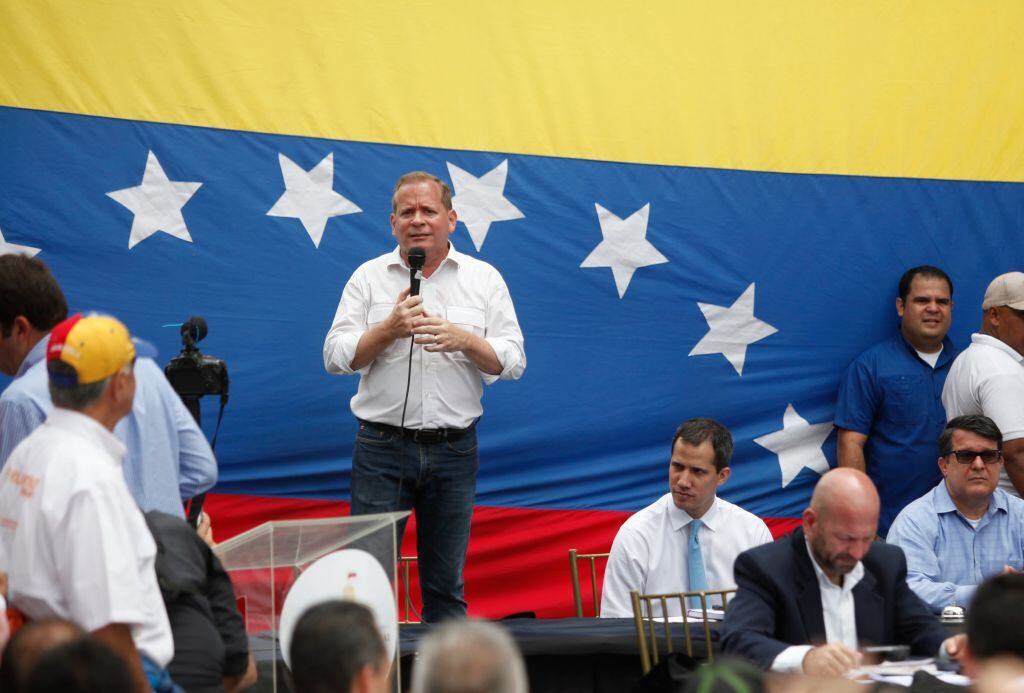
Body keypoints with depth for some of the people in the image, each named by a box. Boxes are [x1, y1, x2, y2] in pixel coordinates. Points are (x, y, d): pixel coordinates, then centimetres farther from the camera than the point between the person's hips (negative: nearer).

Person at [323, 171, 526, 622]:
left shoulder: (484, 279, 7)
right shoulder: (368, 277, 5)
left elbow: (512, 362, 2)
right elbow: (335, 357, -1)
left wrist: (464, 340, -16)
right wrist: (389, 329, -16)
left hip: (453, 448, 1)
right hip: (383, 446, -1)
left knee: (446, 584, 8)